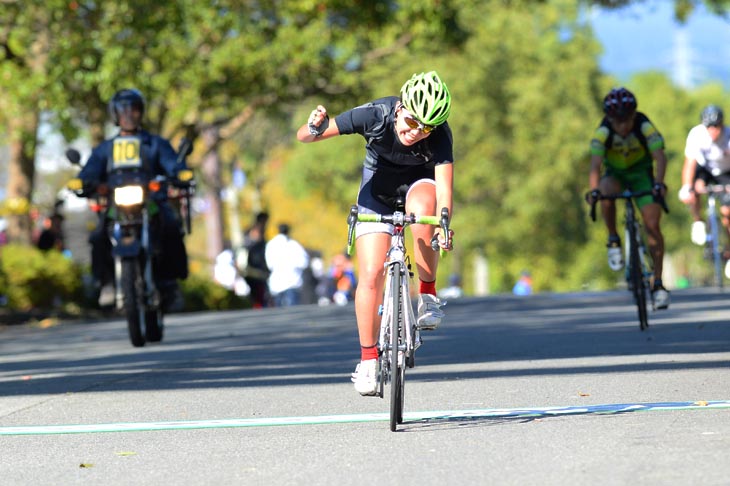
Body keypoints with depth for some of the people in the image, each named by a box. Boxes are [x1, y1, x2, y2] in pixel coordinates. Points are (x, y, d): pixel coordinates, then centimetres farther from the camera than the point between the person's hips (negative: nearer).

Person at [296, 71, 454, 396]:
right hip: (377, 192, 1)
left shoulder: (439, 135, -31)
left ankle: (428, 294, -20)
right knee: (370, 275, -12)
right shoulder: (375, 115, -30)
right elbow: (303, 137, -23)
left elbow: (444, 187, -41)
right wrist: (315, 128, -47)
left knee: (422, 205, -38)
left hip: (418, 183, -1)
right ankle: (368, 360, 3)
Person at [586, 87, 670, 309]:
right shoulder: (603, 132, -26)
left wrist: (659, 183, -57)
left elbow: (660, 157, -39)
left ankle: (658, 283, -6)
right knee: (606, 191, -35)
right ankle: (614, 241, -14)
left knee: (652, 225, -14)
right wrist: (594, 190, -55)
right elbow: (595, 164, -37)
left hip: (641, 174, 0)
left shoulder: (645, 127, -28)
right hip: (615, 174, 0)